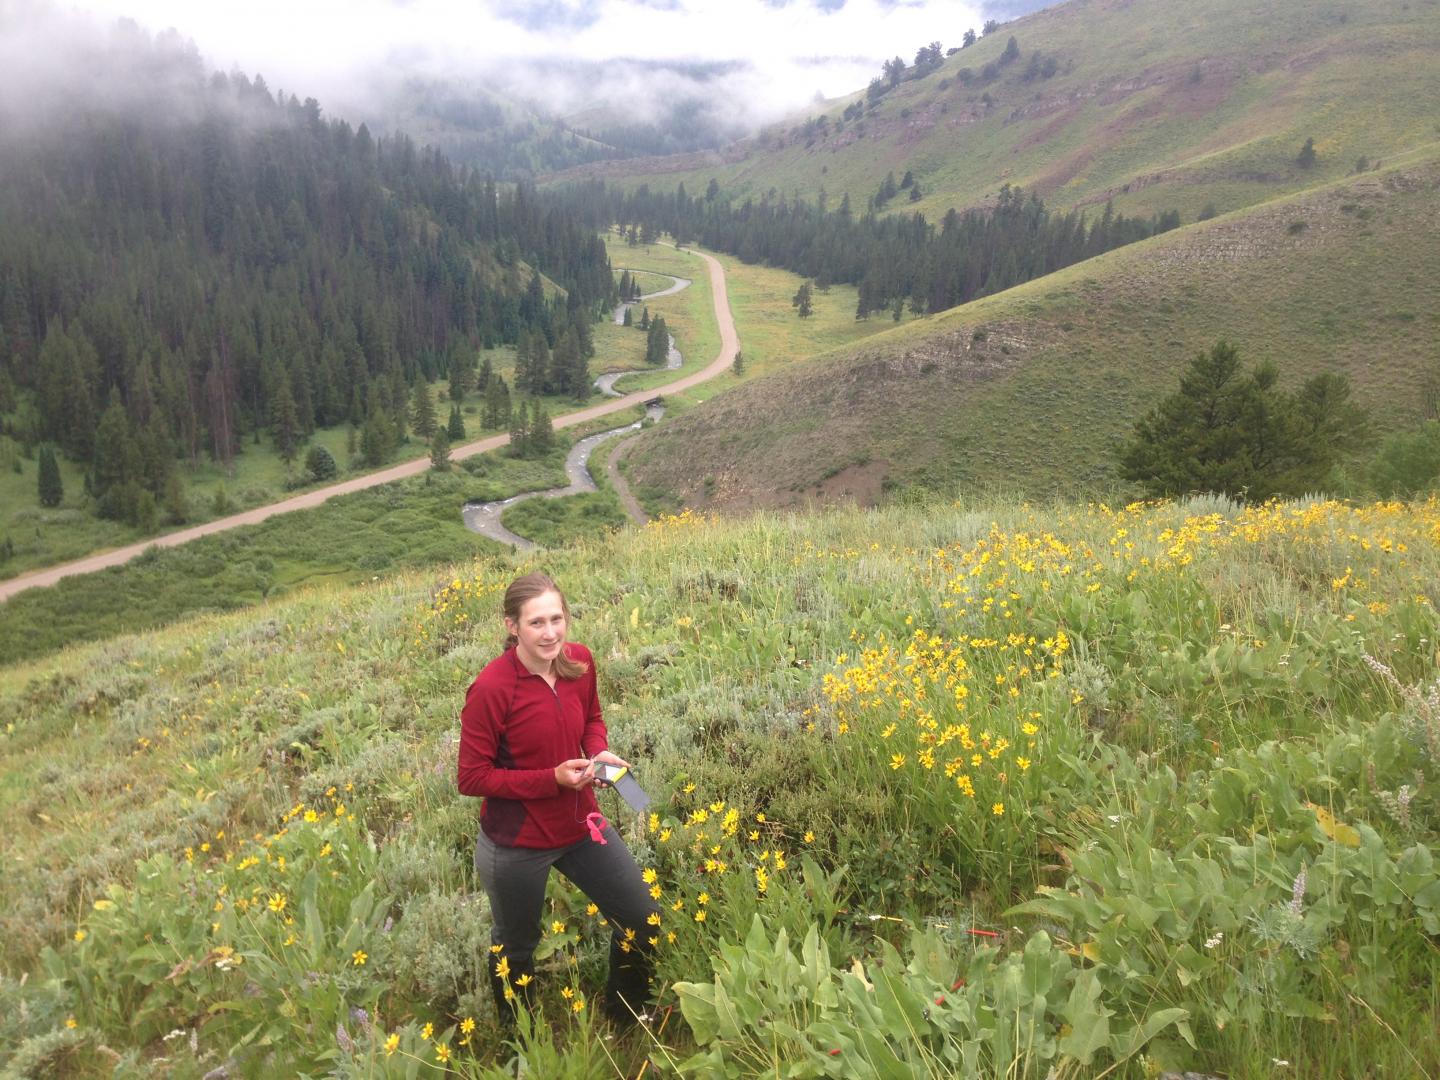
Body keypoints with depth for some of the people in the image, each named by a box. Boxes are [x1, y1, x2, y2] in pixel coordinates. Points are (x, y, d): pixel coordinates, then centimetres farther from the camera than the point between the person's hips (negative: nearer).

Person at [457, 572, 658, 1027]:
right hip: (516, 844, -5)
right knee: (515, 950, 20)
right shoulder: (491, 688, -27)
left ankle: (626, 1015, 44)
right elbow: (471, 778, -18)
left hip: (580, 824, 5)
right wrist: (552, 778, -25)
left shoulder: (580, 661, -10)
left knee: (642, 920, 14)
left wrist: (599, 751, -12)